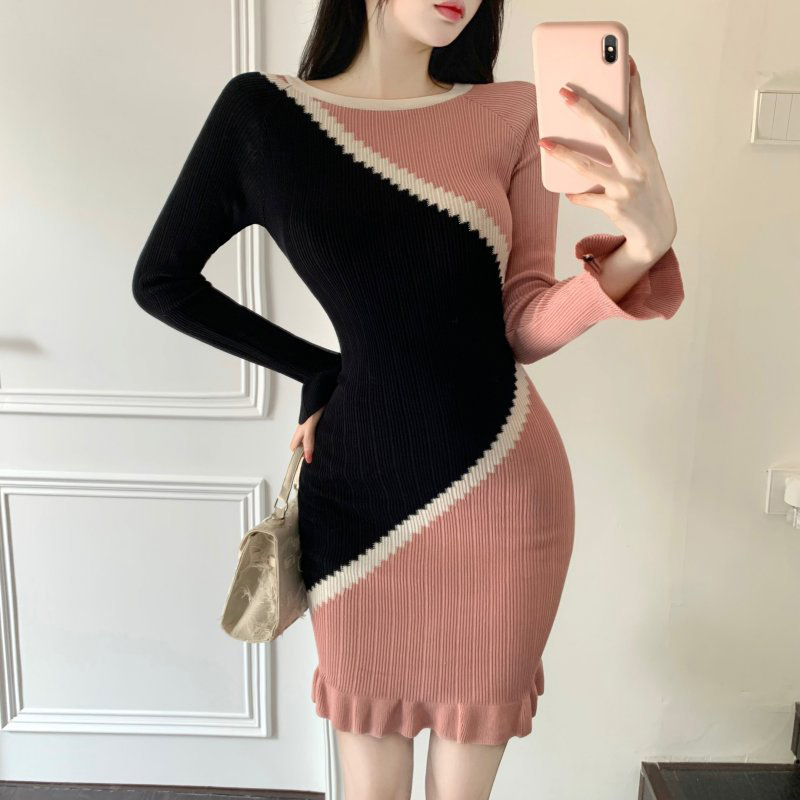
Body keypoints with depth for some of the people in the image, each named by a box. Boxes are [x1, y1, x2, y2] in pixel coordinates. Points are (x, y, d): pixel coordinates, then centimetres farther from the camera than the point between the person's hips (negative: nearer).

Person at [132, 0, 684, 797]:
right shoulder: (261, 109, -1)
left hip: (502, 489, 1)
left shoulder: (512, 114, 1)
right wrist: (320, 370, 3)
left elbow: (525, 326, -3)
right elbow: (161, 280, 6)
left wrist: (641, 246, -22)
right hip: (360, 489, 0)